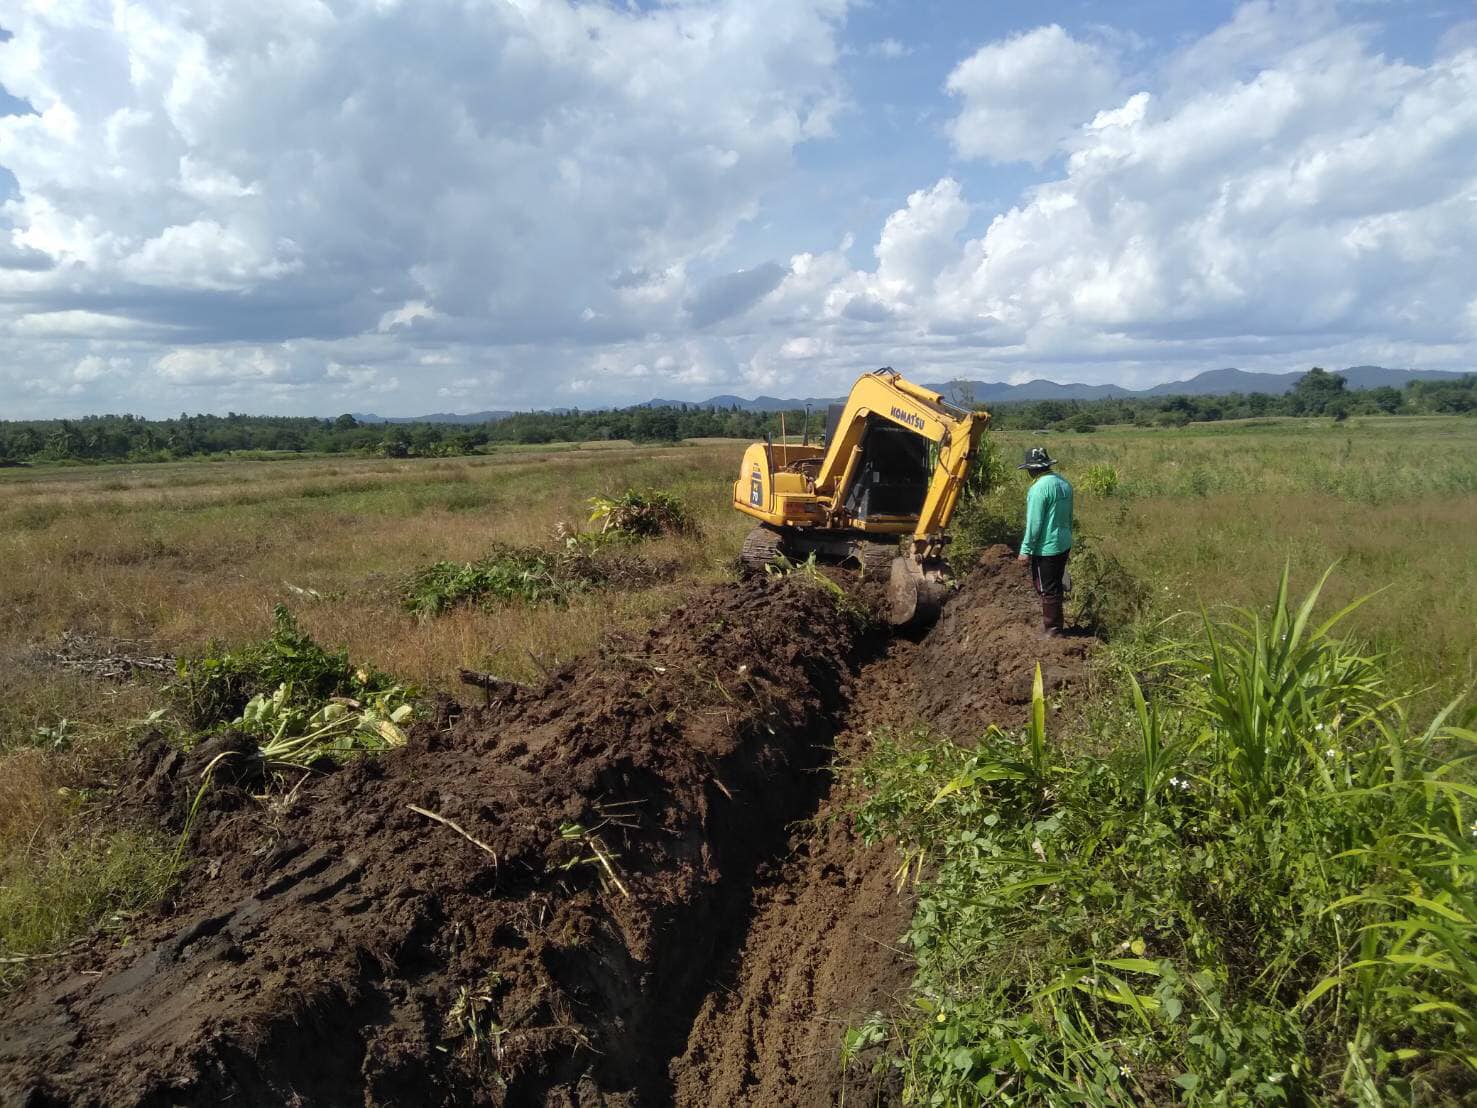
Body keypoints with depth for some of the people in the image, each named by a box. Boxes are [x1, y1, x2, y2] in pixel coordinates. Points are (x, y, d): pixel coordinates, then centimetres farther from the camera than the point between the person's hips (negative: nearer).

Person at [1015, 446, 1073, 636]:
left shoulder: (1039, 488, -21)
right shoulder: (1063, 482, 6)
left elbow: (1034, 523, -21)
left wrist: (1026, 551, -14)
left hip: (1046, 549, -9)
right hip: (1064, 545, 9)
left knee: (1047, 590, 3)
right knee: (1056, 587, 19)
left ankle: (1051, 631, 13)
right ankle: (1055, 625, 31)